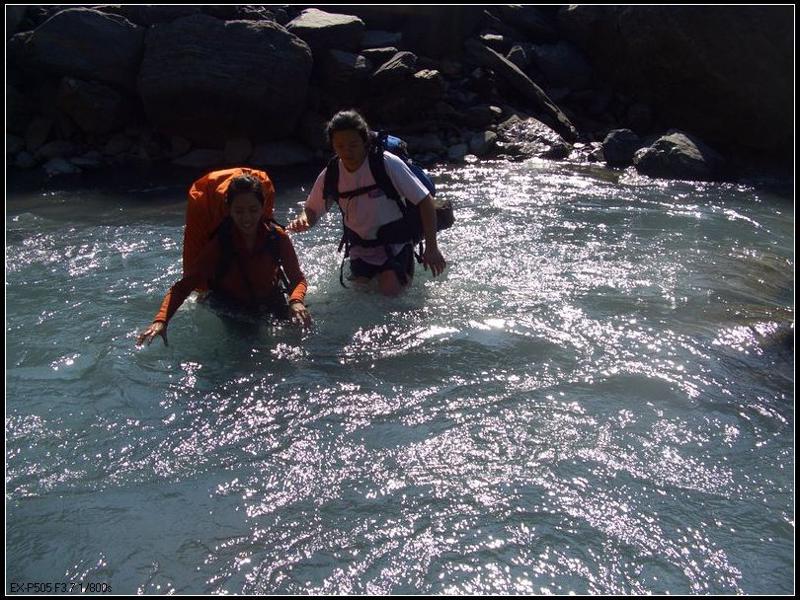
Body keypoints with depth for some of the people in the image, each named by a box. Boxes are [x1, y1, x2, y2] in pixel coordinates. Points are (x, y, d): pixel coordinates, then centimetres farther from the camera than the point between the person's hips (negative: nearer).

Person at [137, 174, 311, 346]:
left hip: (270, 304, 1)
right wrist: (160, 321, -46)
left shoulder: (277, 237, -19)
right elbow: (183, 286, -30)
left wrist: (296, 301, -36)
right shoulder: (219, 244, -24)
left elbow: (298, 279, -12)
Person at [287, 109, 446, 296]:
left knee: (390, 289, -18)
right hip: (361, 247, 4)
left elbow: (424, 201, -21)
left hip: (394, 243, -4)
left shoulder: (387, 164, -24)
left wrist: (431, 248, -22)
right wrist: (302, 220, -24)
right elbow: (312, 209, 2)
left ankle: (405, 269, 16)